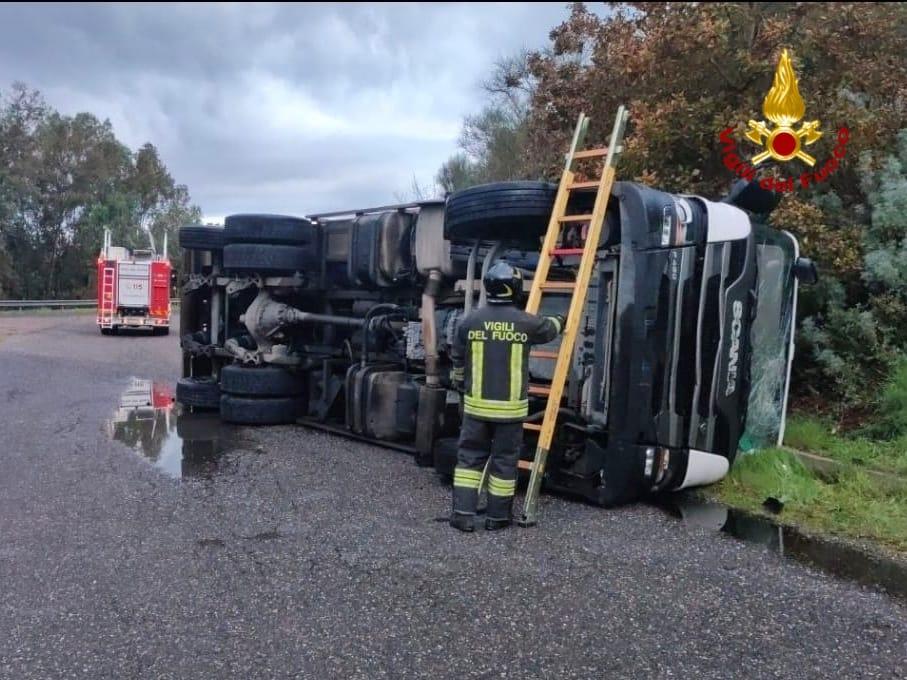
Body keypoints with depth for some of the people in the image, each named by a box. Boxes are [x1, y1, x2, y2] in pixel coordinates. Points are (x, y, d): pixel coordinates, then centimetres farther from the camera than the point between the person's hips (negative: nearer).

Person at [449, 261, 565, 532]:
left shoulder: (470, 321, -2)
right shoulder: (526, 322, -6)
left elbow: (458, 361, 9)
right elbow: (550, 328, 18)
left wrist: (460, 385, 26)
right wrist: (561, 320, 41)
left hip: (477, 404, 1)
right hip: (510, 406, -1)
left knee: (469, 457, 10)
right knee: (504, 461, 8)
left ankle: (463, 514, 9)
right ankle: (497, 517, 17)